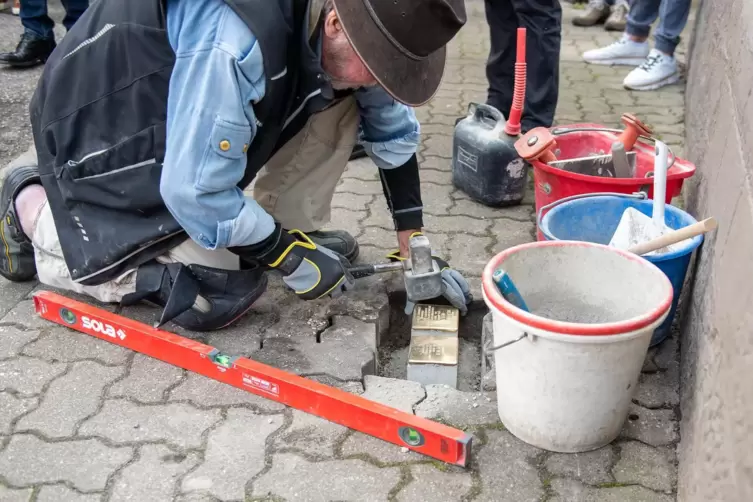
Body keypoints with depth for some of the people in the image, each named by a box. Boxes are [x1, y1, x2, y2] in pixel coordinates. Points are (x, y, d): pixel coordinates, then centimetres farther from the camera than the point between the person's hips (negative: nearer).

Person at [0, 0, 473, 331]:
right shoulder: (234, 46, -39)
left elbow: (393, 130, 0)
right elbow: (197, 195, -31)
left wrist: (416, 247, -1)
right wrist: (290, 258, -20)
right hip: (106, 128, -6)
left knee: (341, 105, -9)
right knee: (218, 296, -11)